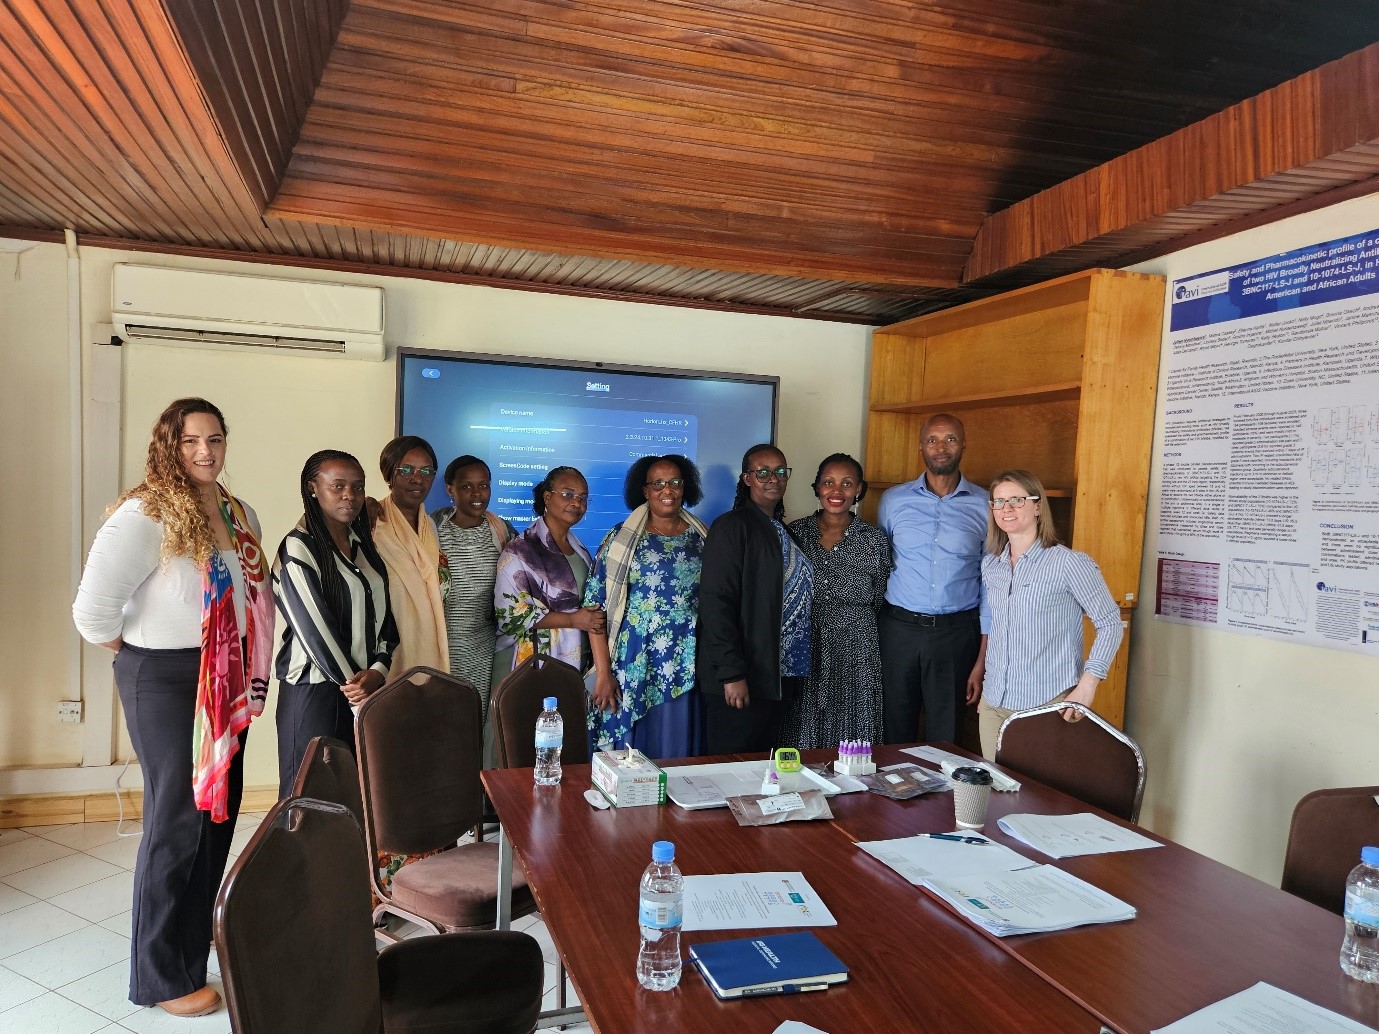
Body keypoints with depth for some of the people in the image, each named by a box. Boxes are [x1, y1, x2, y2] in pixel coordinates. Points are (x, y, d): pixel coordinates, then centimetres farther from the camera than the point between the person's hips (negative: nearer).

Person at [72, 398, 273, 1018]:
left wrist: (255, 672, 8)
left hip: (229, 682, 7)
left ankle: (199, 946, 35)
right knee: (179, 820, 3)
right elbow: (94, 606, -22)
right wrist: (136, 658, -8)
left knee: (219, 814, 16)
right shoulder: (146, 514, -17)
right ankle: (162, 978, 21)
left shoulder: (240, 515, 7)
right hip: (168, 681, -7)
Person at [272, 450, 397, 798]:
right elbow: (316, 628, -14)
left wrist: (378, 671, -6)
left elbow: (382, 614, 9)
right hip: (315, 690, -6)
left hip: (367, 685, 6)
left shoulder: (364, 544, 11)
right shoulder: (298, 550, -10)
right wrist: (353, 685, -12)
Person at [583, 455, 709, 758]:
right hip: (635, 670, -2)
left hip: (689, 671, 3)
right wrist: (603, 673, -9)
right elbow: (595, 606, -4)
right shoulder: (621, 538, -1)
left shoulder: (701, 538, 8)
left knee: (681, 757, 9)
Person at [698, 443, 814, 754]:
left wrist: (796, 672, 12)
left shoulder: (783, 531, 17)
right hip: (739, 681, -8)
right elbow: (716, 603, -15)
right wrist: (732, 674, -20)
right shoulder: (732, 527, -8)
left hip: (781, 678, 8)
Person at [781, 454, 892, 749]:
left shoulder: (874, 540, 1)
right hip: (803, 651, 1)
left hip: (856, 656, 0)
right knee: (801, 738, 6)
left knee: (851, 737, 5)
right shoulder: (795, 533, 2)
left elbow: (878, 600, 8)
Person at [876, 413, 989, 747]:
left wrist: (982, 659, -1)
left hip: (956, 632, 0)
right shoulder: (894, 500, 3)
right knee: (895, 735, 10)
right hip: (899, 629, 1)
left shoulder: (984, 506, 0)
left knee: (947, 739, 9)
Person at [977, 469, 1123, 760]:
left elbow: (1110, 625, -8)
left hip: (1047, 707, -5)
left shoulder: (1069, 563, -10)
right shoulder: (989, 565, 8)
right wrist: (986, 688, 16)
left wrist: (1086, 686, -17)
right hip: (993, 706, 6)